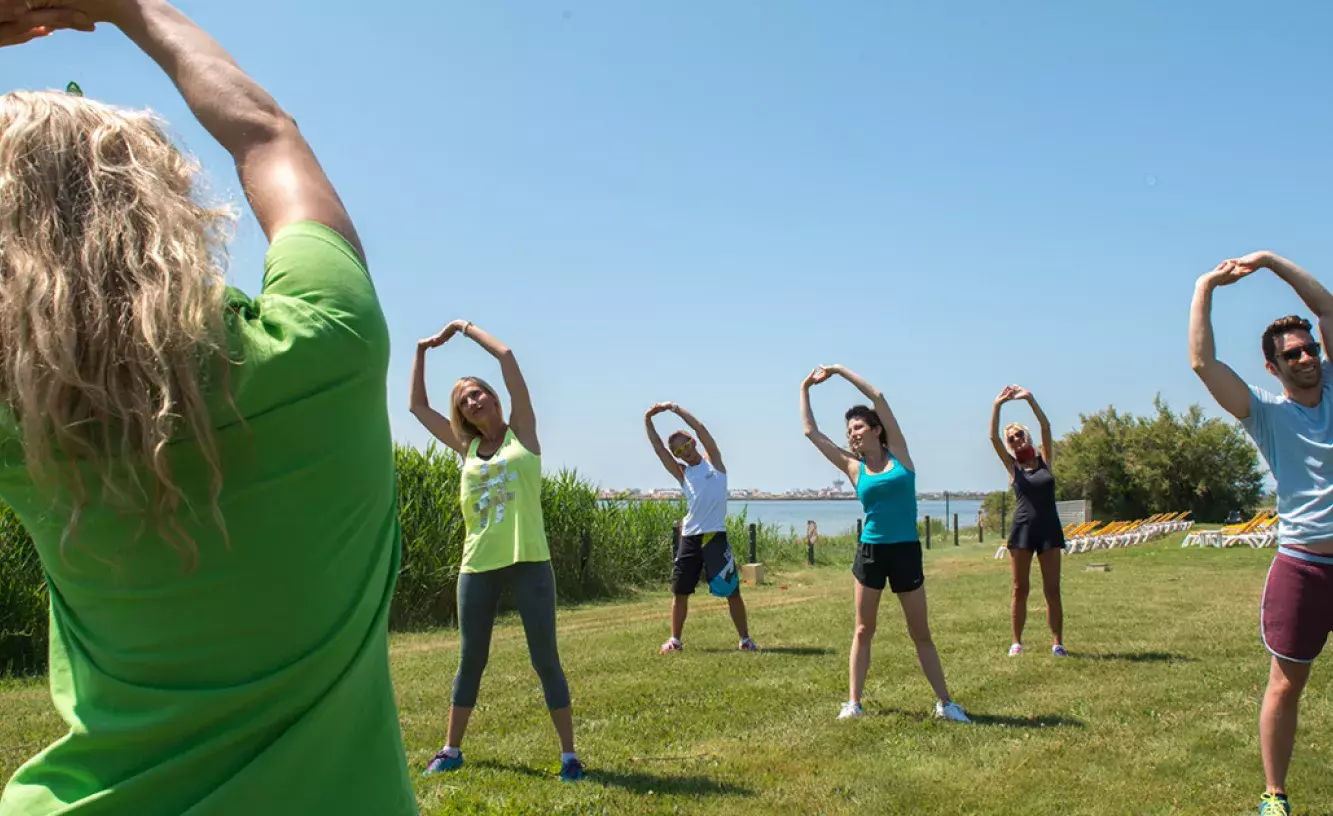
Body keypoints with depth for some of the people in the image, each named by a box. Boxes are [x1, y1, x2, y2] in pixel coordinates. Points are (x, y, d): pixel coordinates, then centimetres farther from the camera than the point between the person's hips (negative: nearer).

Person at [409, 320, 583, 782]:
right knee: (471, 660, 13)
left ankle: (569, 754, 7)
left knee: (545, 660, 0)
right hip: (477, 566, 4)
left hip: (529, 562, -3)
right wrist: (421, 351, 22)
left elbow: (506, 356, -1)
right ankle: (452, 750, 26)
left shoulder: (522, 431, 4)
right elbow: (417, 405, 20)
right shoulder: (466, 447, 12)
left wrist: (464, 326, 9)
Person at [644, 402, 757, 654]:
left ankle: (745, 639, 10)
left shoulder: (713, 461, 5)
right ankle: (675, 639, 17)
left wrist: (674, 408, -8)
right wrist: (648, 422, -6)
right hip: (690, 537, 3)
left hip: (716, 537, -3)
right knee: (680, 590, 6)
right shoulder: (681, 473, 11)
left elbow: (700, 428, -6)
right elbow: (659, 449, 2)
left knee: (732, 590, 1)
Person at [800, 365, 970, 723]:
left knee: (920, 633, 8)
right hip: (870, 551, 1)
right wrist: (805, 389, 12)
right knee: (863, 630, 7)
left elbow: (878, 397, -4)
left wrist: (839, 369, 2)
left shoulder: (899, 453, 0)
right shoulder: (854, 467, 3)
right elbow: (811, 432, 5)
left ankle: (945, 702, 17)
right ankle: (854, 702, 13)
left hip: (906, 551, -1)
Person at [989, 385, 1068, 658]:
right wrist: (997, 405, -12)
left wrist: (1030, 399, -10)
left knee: (1052, 589, 2)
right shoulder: (1012, 466, 6)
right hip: (1022, 529, -1)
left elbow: (1046, 427, -3)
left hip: (1049, 528, 1)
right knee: (1020, 590, 3)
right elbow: (993, 437, -6)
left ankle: (1058, 642, 4)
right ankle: (1017, 642, 9)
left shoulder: (1044, 460, 9)